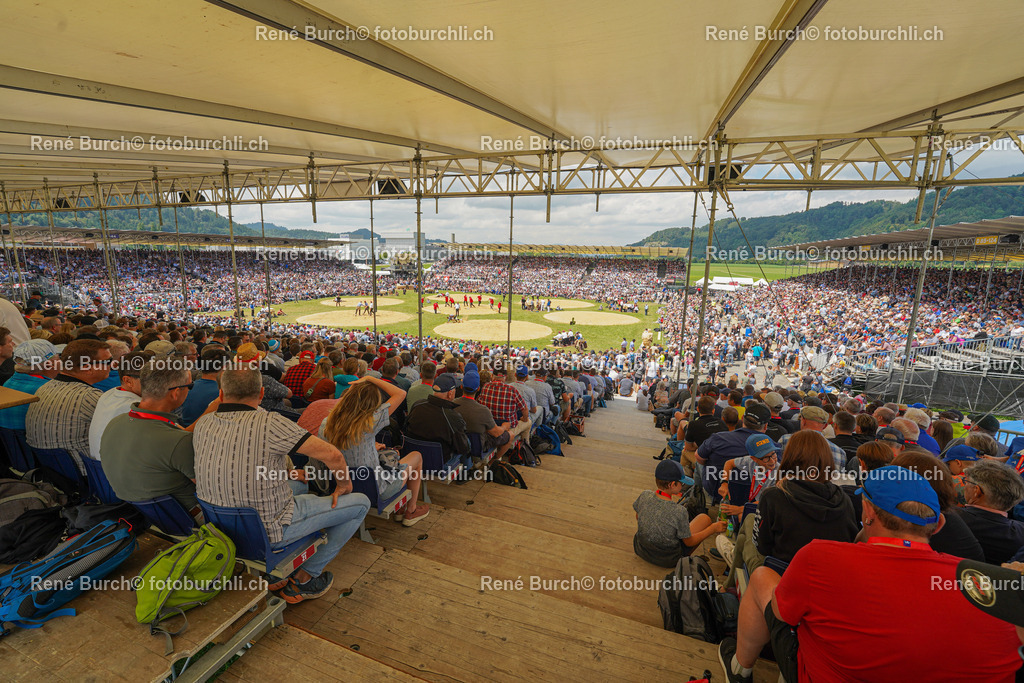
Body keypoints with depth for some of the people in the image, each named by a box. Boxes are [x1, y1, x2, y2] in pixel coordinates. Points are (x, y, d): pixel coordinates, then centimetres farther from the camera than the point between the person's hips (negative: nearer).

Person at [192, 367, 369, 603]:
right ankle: (303, 580, 14)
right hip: (268, 531, -8)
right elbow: (332, 455, -26)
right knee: (360, 503, 3)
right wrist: (344, 484, -5)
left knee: (301, 485, 32)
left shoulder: (203, 424, -5)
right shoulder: (269, 423, -26)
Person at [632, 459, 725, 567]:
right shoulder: (679, 511, -31)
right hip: (667, 560, -4)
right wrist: (713, 528, -3)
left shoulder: (644, 496, -20)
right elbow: (689, 542, -14)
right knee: (705, 518, 10)